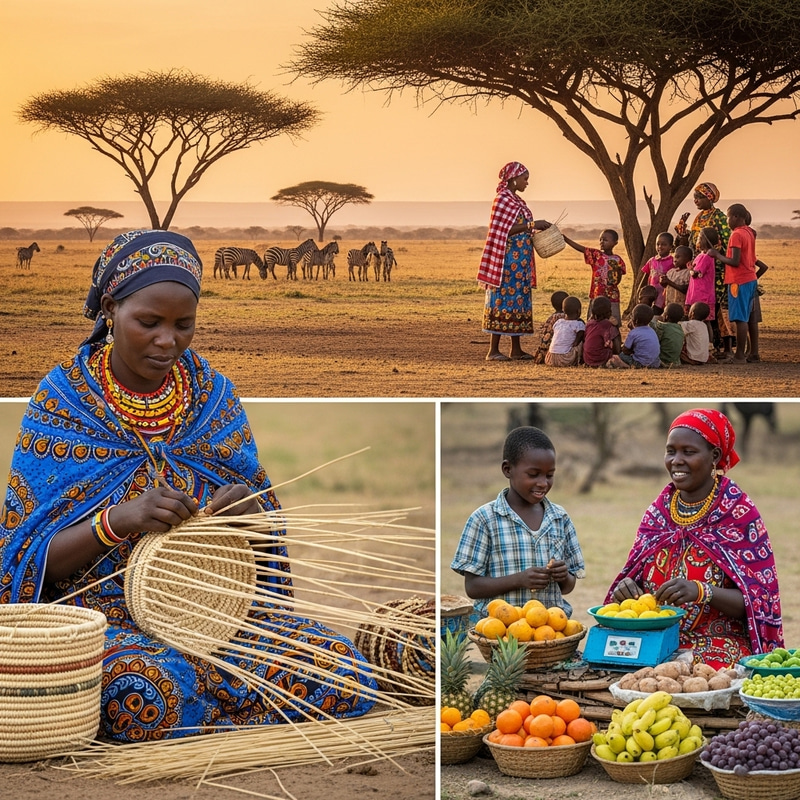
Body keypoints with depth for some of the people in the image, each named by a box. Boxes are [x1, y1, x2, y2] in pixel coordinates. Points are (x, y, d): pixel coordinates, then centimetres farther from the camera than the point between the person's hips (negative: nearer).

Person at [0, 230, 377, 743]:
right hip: (105, 618, -4)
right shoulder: (62, 402, -1)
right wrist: (118, 520, -23)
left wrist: (253, 513, -12)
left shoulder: (214, 396, 9)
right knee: (147, 696, -39)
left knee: (346, 676, -23)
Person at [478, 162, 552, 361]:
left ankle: (516, 348, 11)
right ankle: (493, 350, -8)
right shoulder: (503, 199, -10)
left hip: (520, 261, 10)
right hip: (508, 260, -10)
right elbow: (504, 230, -18)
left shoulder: (516, 201, 18)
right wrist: (532, 225, -18)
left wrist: (536, 228, 7)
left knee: (518, 300, 9)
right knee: (504, 299, -9)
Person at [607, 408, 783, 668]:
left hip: (717, 654, -5)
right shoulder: (658, 511, 9)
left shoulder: (739, 513, -5)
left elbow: (757, 600, -9)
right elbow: (637, 580, 15)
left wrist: (701, 592, -26)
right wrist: (626, 589, -9)